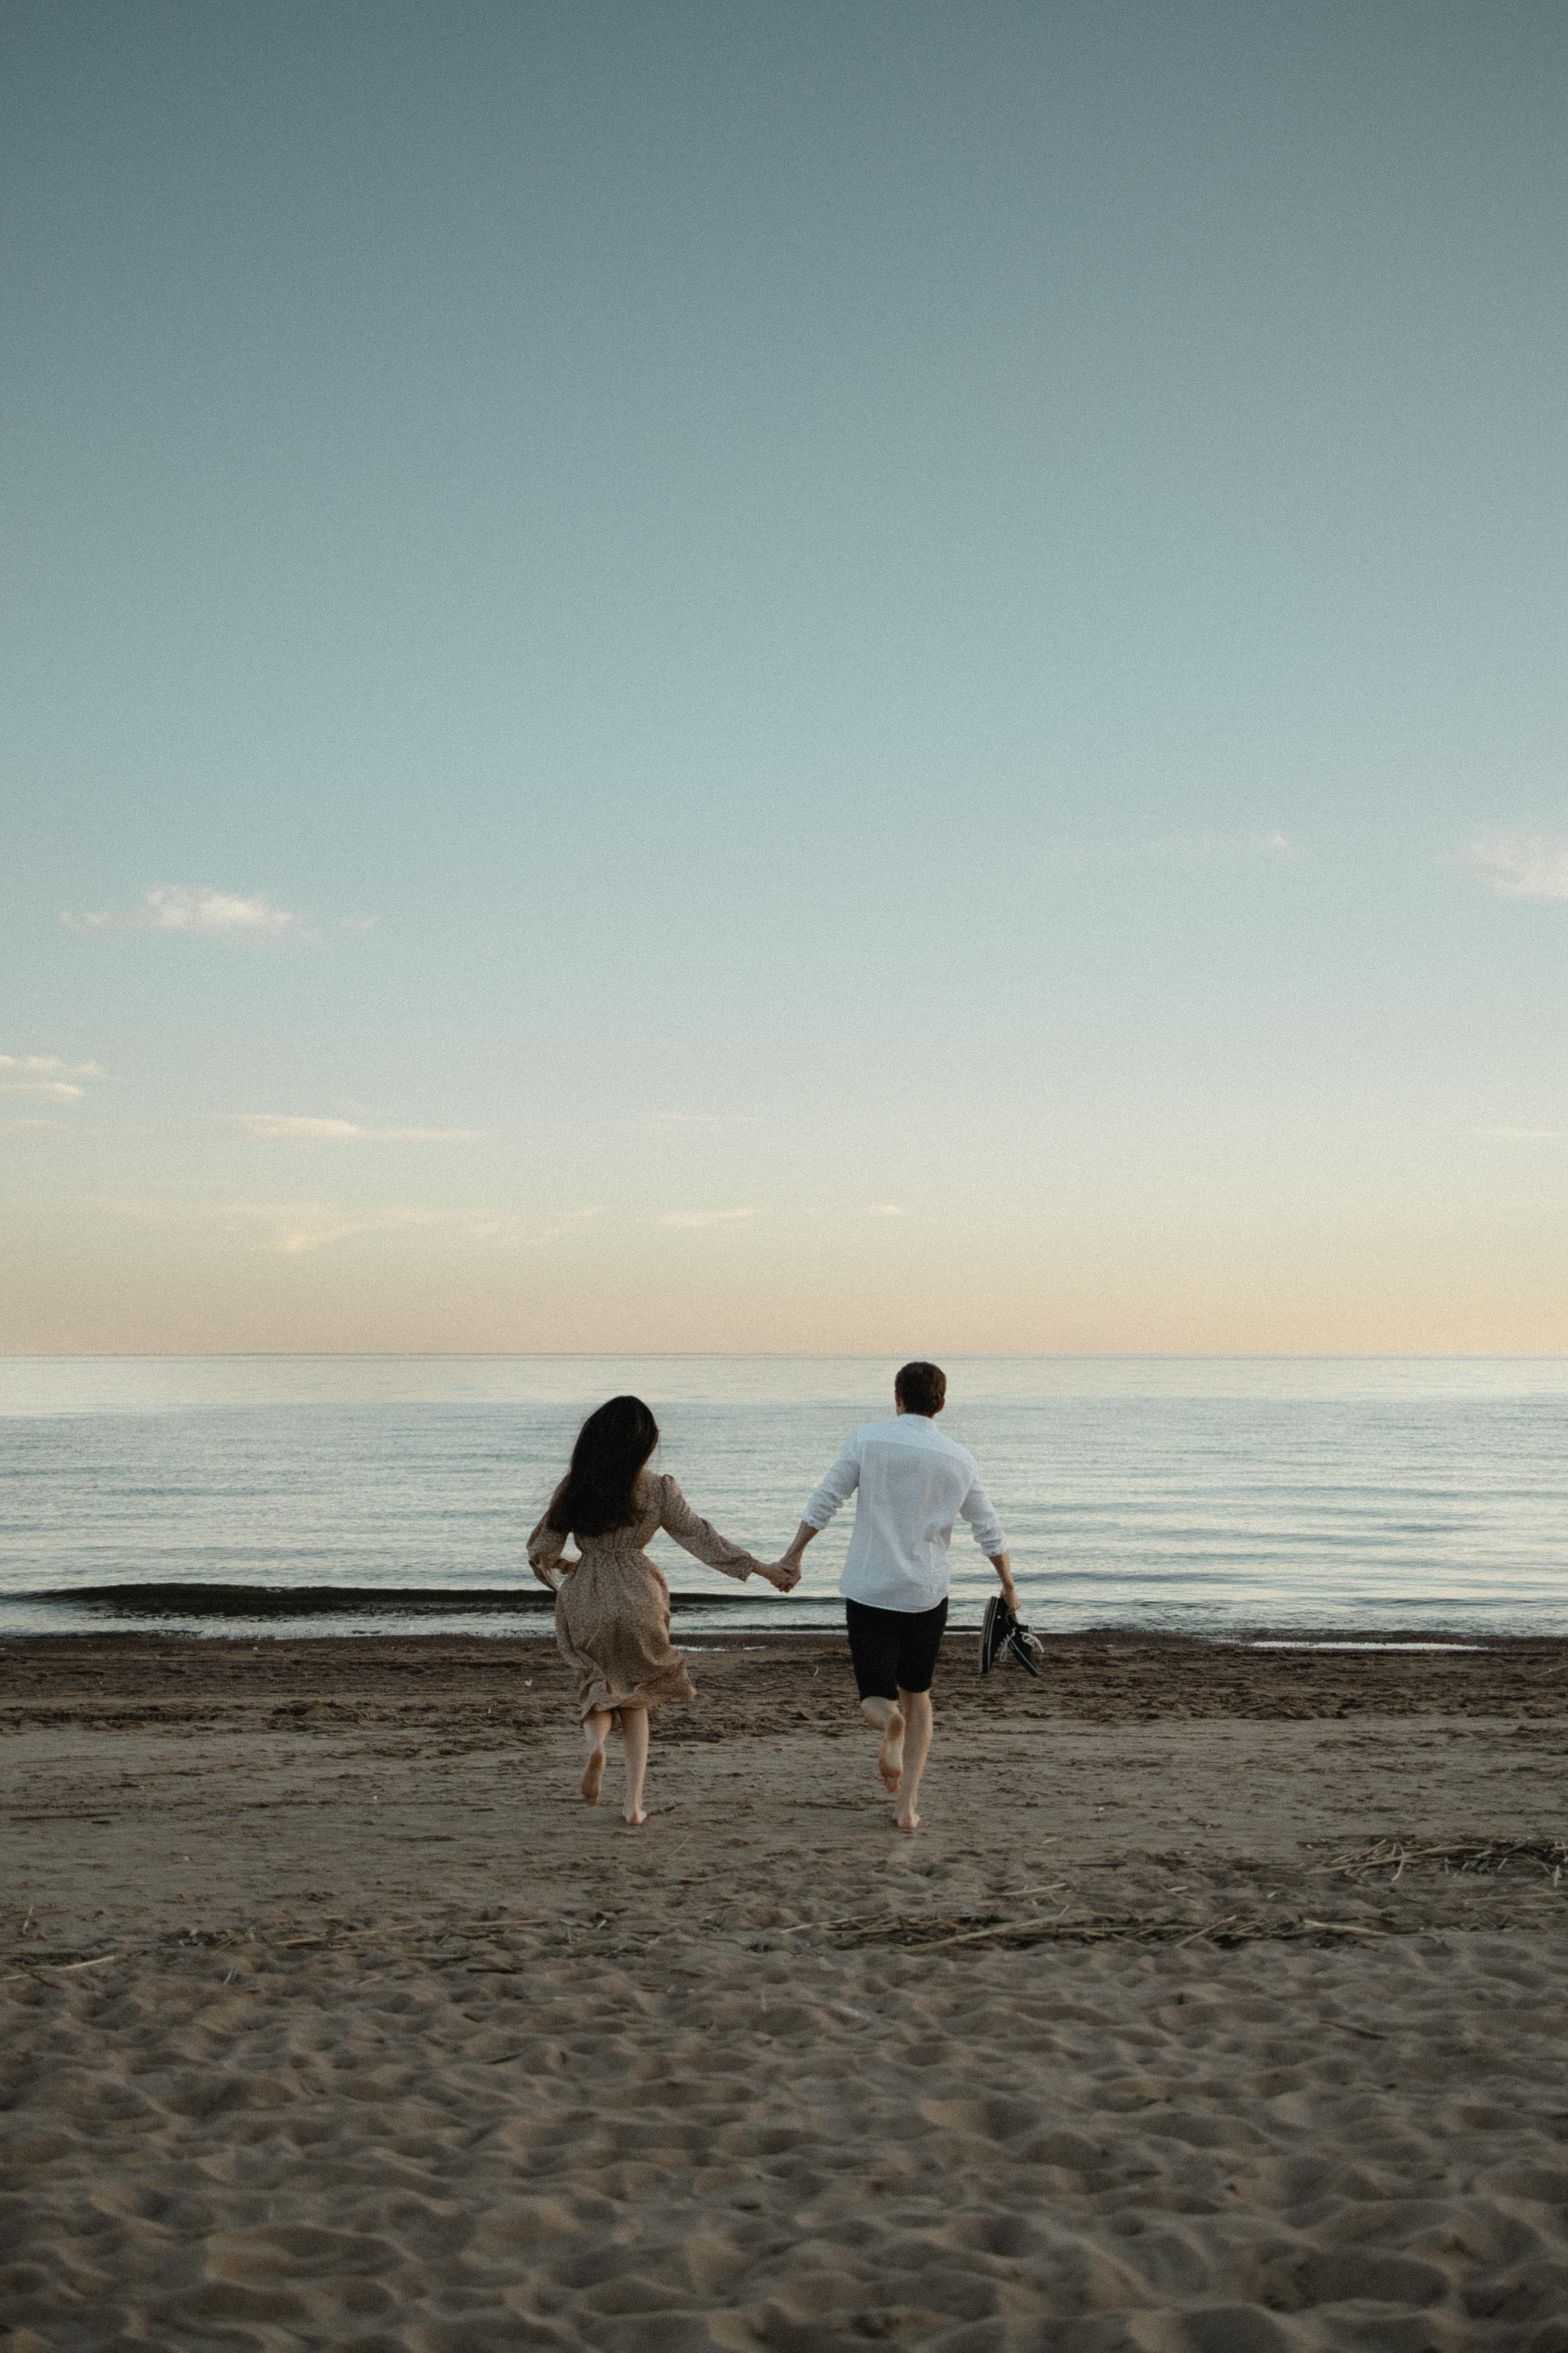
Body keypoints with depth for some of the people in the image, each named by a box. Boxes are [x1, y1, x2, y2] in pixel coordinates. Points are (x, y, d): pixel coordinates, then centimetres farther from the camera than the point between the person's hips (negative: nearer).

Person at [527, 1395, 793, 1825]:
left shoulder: (574, 1487, -2)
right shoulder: (657, 1489, -4)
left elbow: (542, 1552, 2)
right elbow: (701, 1539, -3)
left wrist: (561, 1574, 25)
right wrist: (764, 1569, 4)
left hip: (587, 1599, 0)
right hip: (638, 1600, 0)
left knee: (598, 1688, 18)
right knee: (635, 1699, 16)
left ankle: (595, 1744, -16)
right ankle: (634, 1803, 8)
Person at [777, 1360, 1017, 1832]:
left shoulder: (868, 1439, -5)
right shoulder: (960, 1461, 2)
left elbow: (824, 1502, -7)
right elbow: (990, 1532, 8)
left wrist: (793, 1555, 5)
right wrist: (1009, 1586, 22)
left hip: (868, 1593, -2)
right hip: (926, 1595, 2)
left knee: (876, 1697, 10)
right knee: (917, 1695, 19)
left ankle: (891, 1723, -27)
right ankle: (908, 1806, 10)